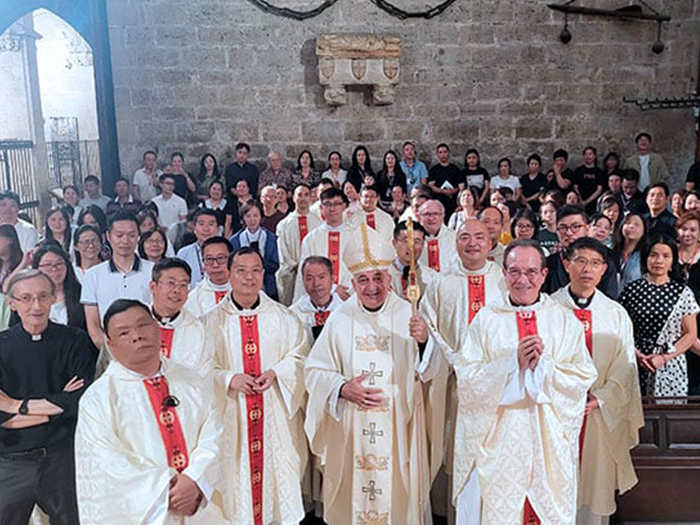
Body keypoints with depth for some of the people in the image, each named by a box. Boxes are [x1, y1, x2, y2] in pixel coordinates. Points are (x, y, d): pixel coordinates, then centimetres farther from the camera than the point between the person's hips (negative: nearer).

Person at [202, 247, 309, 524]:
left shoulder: (283, 317, 5)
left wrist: (276, 372, -13)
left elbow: (299, 357, 4)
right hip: (232, 416, -1)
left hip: (276, 415, 1)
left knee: (278, 470, 5)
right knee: (236, 473, 4)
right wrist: (229, 378, -16)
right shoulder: (212, 321, 2)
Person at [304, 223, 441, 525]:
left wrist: (424, 342, -25)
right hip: (350, 429, 1)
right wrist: (342, 389, -15)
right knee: (353, 491, 12)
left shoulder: (407, 316, -5)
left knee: (397, 494, 10)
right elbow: (314, 370, 1)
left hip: (397, 427, -1)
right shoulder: (340, 320, -2)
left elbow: (426, 372, -7)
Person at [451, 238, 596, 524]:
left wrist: (542, 365, -15)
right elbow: (466, 377, -7)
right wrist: (514, 361, -16)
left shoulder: (565, 320, 5)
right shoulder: (486, 319, 1)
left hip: (549, 441, 1)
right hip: (498, 440, -1)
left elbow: (584, 376, -1)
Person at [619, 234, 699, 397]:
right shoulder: (631, 289, 2)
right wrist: (636, 354, -9)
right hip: (636, 366, 0)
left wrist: (664, 357, -8)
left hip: (671, 369, 0)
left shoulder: (683, 292, 3)